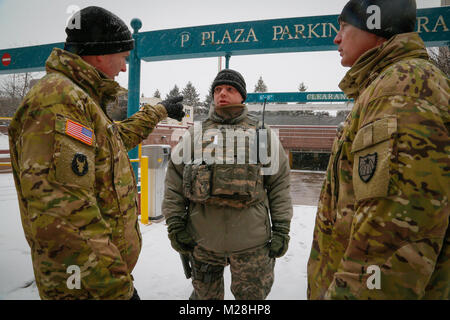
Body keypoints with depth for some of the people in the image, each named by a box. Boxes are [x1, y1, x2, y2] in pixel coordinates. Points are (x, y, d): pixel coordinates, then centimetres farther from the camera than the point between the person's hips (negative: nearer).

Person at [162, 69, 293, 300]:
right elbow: (174, 181, 6)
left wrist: (281, 229, 1)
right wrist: (175, 224, 0)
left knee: (253, 294, 13)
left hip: (251, 239, -1)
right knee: (205, 294, 17)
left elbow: (280, 183, 5)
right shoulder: (195, 135, 8)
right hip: (203, 238, 1)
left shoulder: (263, 136, 6)